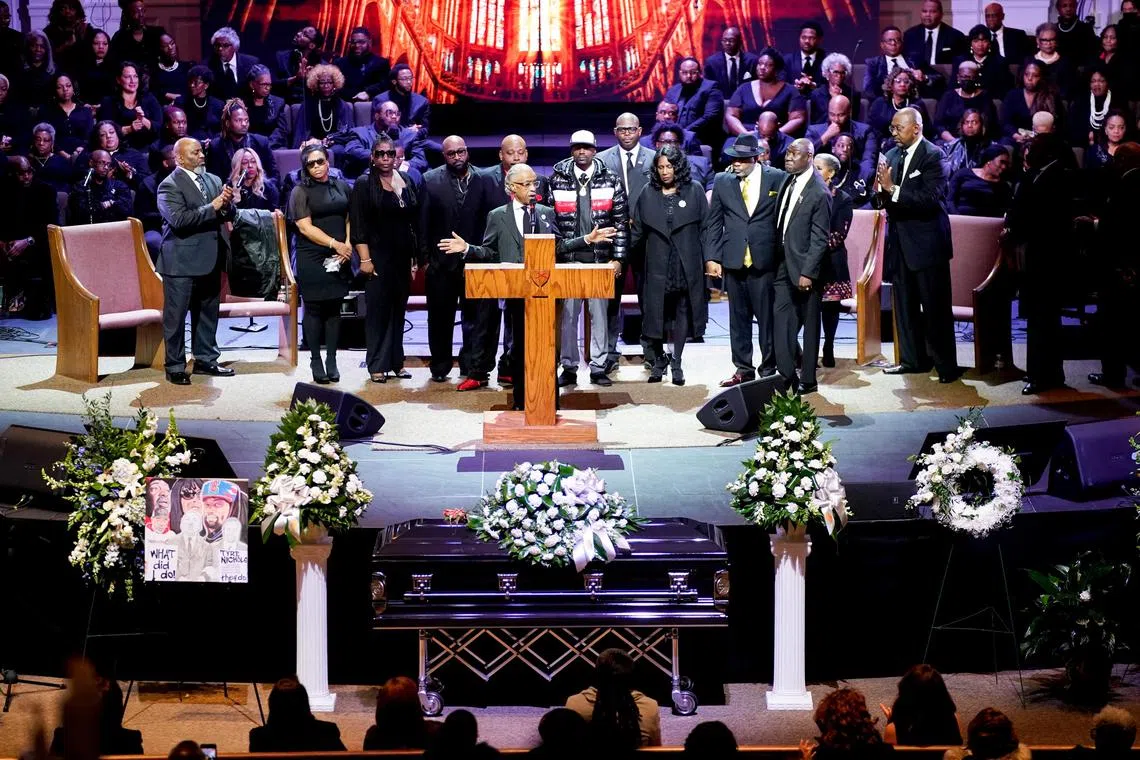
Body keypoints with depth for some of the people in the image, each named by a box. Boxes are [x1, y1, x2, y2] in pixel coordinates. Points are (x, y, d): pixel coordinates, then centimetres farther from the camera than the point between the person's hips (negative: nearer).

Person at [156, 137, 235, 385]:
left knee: (208, 314, 15)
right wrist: (212, 208, -21)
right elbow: (179, 219, -22)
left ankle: (206, 360, 27)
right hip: (181, 262, -7)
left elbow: (227, 216, 12)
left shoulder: (214, 181, 11)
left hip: (209, 261, 7)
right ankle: (175, 368, 6)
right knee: (176, 317, 0)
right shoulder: (169, 186, -9)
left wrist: (227, 203, -10)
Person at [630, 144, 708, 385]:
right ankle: (658, 360, 17)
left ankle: (676, 362, 14)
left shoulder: (695, 191, 2)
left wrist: (708, 259, -4)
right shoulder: (648, 194, 6)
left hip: (686, 264, -1)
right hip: (657, 264, 1)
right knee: (656, 313, 2)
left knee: (682, 312, 4)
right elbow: (637, 231, 9)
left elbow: (706, 227, 1)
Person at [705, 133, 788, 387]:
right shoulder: (722, 181, 7)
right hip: (733, 260, 3)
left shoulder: (777, 179, -1)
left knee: (767, 316, 1)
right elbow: (713, 222, 10)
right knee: (738, 318, 8)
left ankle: (769, 369, 11)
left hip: (765, 261, -3)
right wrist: (712, 257, 3)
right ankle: (743, 369, 16)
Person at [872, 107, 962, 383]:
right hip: (901, 241, 7)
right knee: (904, 305, 13)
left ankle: (946, 365, 2)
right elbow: (885, 201, 13)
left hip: (927, 242, -7)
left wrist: (893, 189, -24)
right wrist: (881, 191, -10)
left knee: (935, 306, -4)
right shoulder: (892, 155, 9)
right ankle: (913, 359, 22)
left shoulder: (933, 155, -11)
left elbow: (931, 198, -22)